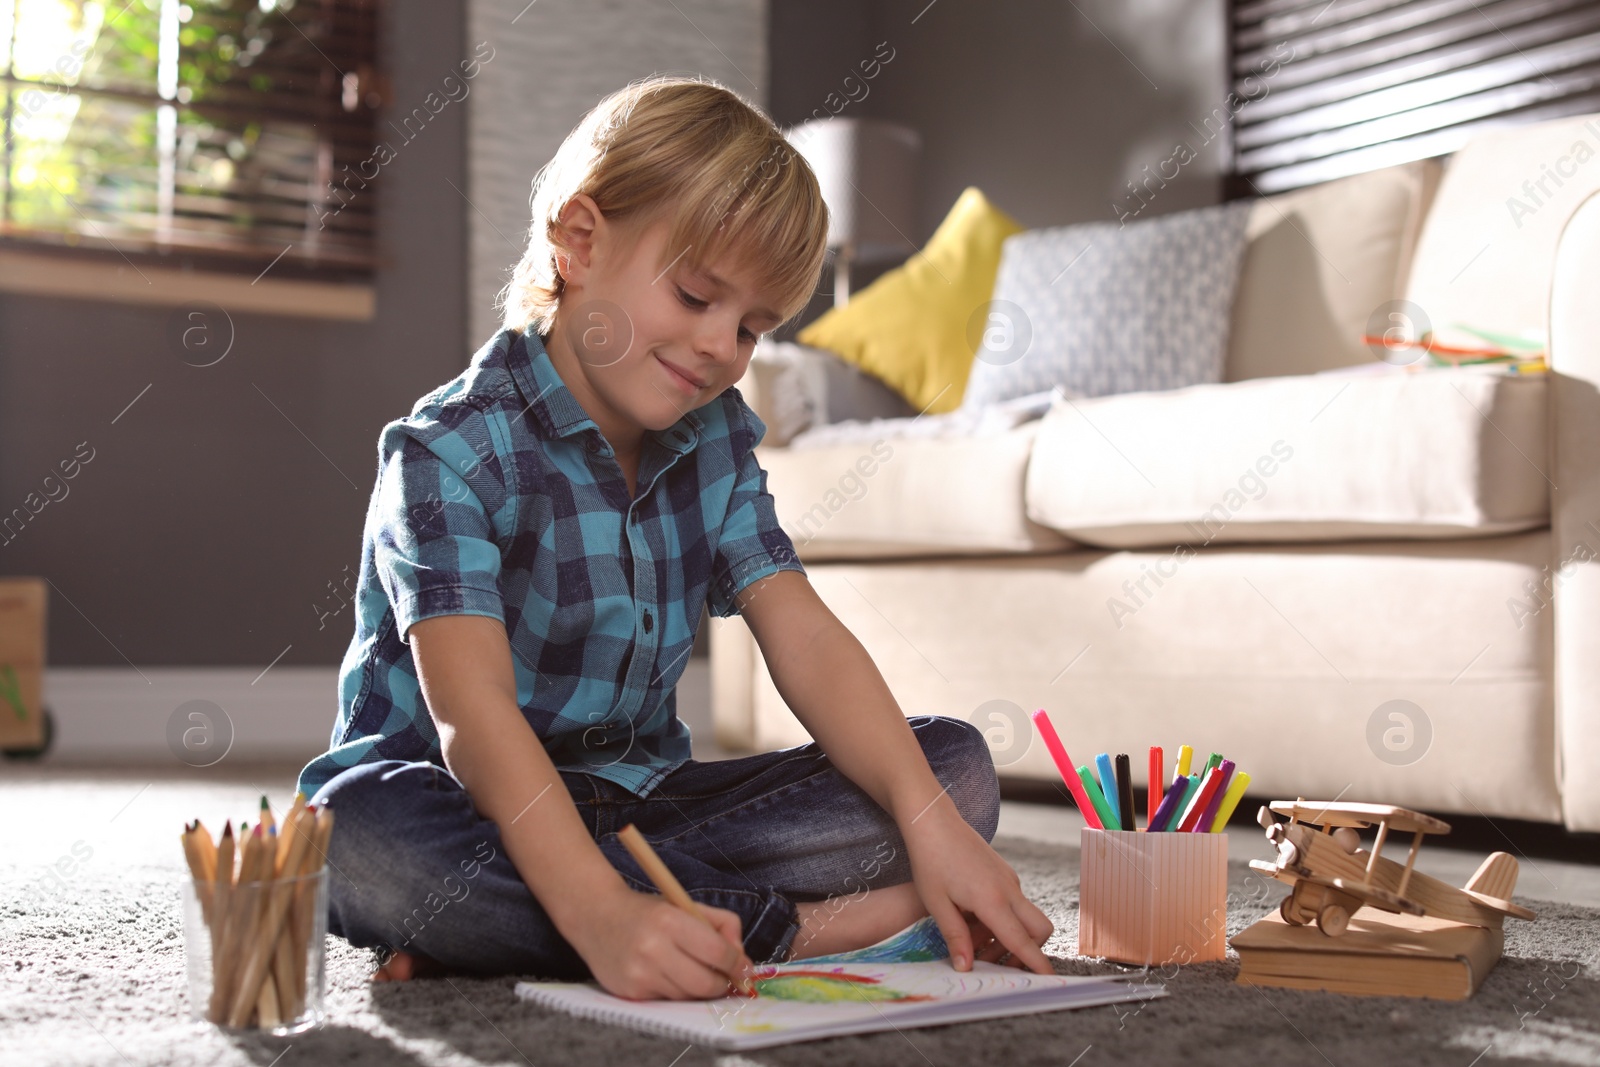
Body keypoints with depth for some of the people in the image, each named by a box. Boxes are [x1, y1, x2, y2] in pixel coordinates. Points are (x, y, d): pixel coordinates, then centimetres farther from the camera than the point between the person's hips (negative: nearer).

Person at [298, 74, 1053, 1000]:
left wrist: (932, 823, -23)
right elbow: (472, 712, -30)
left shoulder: (716, 441, 4)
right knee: (367, 842, -40)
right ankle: (792, 927, -28)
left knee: (956, 764, -8)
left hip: (639, 799, 6)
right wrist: (601, 915, -46)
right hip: (469, 805, -5)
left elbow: (804, 638, -7)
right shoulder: (452, 451, -17)